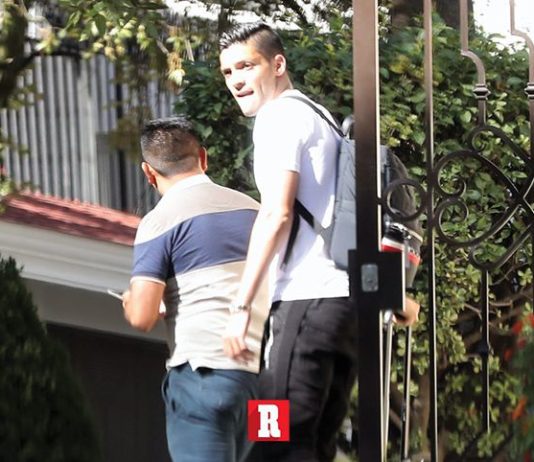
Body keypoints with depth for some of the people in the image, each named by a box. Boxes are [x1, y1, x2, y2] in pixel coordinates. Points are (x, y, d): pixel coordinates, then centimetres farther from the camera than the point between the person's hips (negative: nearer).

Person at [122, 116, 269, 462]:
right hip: (261, 371, 6)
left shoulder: (161, 220, -5)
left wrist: (129, 301, 11)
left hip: (204, 371, -6)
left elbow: (142, 316, -11)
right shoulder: (252, 209, 13)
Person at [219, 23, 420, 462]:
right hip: (351, 298, 10)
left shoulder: (279, 118, -4)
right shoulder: (319, 117, 25)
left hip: (311, 300, -10)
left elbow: (276, 215, -15)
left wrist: (242, 305, -16)